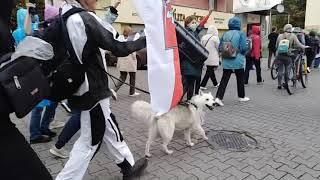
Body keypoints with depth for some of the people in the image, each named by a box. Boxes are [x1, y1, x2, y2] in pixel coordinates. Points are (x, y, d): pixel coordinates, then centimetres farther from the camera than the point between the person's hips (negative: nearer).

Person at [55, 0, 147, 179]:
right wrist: (144, 40, -4)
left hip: (81, 88, 9)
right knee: (89, 141, 7)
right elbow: (118, 48, -19)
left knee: (110, 130, 19)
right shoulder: (85, 18, -18)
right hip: (93, 91, -9)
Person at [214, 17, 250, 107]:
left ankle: (218, 97, -8)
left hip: (226, 62, 3)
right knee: (240, 79, 15)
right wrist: (242, 54, 9)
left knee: (224, 80, 3)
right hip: (238, 61, -2)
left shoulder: (225, 34, 2)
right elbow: (244, 48, -11)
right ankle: (241, 97, 30)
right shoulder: (241, 34, -8)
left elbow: (220, 47, 3)